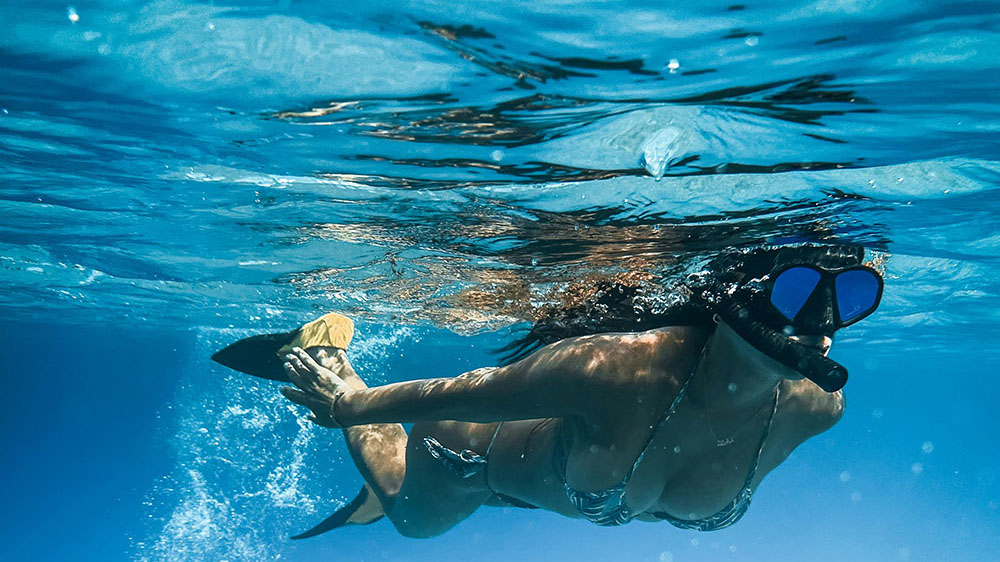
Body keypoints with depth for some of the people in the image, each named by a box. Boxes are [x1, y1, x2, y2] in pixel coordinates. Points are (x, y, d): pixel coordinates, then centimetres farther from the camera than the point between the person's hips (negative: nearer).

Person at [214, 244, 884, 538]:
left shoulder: (811, 409, -31)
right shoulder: (618, 369, -49)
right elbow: (456, 394, -33)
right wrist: (344, 404, -16)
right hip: (474, 446, -4)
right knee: (411, 515, 33)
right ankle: (329, 355, 44)